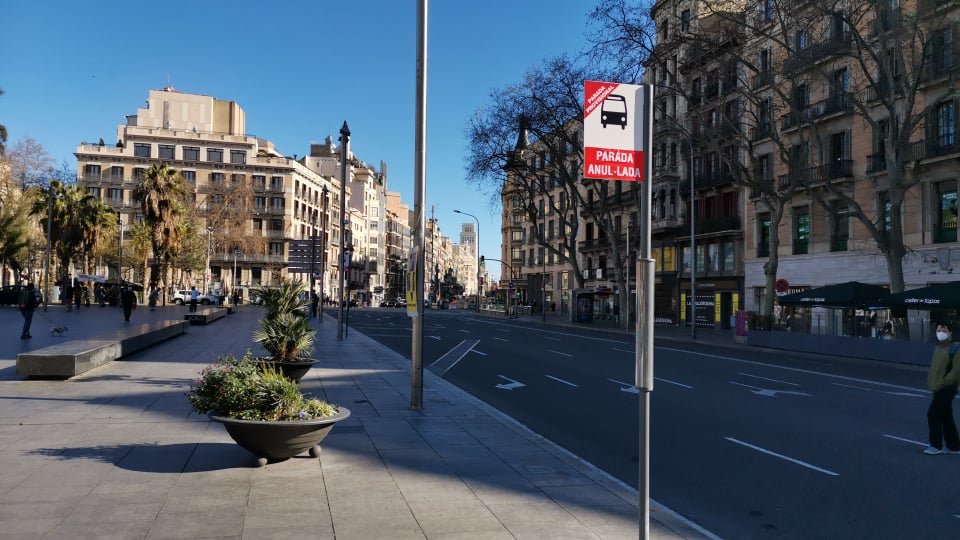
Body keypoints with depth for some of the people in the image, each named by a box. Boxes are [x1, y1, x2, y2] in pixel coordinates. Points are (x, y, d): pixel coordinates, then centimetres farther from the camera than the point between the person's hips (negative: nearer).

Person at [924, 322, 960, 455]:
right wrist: (931, 382, 10)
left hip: (946, 389, -8)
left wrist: (941, 383, -19)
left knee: (933, 414, -7)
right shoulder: (939, 347, 13)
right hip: (940, 389, 8)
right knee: (946, 416, 14)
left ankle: (936, 445, 3)